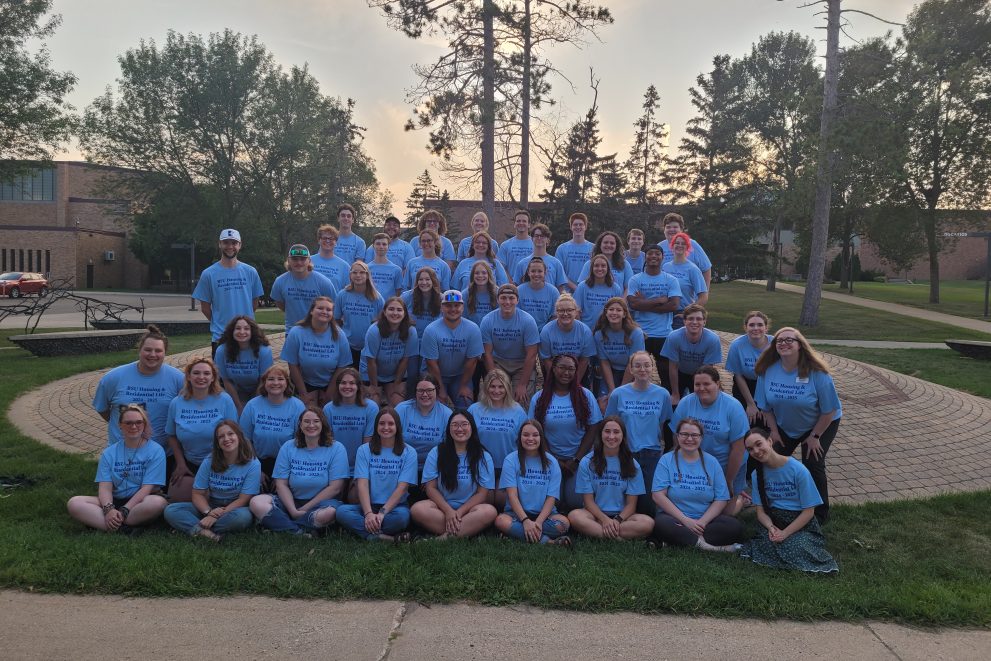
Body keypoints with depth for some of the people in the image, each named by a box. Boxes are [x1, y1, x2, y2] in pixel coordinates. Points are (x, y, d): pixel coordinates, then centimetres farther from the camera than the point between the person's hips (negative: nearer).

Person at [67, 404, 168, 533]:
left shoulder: (156, 450, -2)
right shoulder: (109, 453, 10)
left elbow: (147, 488, -9)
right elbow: (105, 487, -1)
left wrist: (124, 511, -21)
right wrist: (109, 509, -22)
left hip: (140, 502, -3)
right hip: (113, 501, 4)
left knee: (158, 502, -37)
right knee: (74, 503, -20)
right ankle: (120, 529, -33)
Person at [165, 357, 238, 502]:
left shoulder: (224, 400, -10)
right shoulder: (177, 403, -2)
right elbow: (172, 436, 7)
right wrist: (180, 464, 0)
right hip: (189, 464, 3)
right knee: (178, 498, -8)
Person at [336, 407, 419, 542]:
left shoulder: (408, 452, 2)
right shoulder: (364, 450, 7)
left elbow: (402, 487, -7)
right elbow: (362, 484, -5)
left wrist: (382, 513, -20)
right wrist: (368, 513, -22)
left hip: (395, 506, -2)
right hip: (368, 506, 2)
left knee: (402, 515, -37)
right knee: (342, 512, -29)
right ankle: (389, 538, -31)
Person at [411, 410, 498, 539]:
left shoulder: (483, 457, 3)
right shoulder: (436, 453, 6)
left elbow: (482, 492, -1)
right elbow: (430, 487, 0)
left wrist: (460, 512, -14)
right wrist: (448, 511, -15)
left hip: (469, 508, 0)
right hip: (442, 507, 1)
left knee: (489, 512, -33)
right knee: (417, 509, -30)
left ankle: (445, 537, -28)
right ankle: (468, 532, -26)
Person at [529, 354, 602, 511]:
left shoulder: (585, 396, 0)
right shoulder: (539, 398, 1)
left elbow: (592, 430, -1)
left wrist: (576, 460, -7)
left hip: (580, 458, 0)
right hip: (551, 459, 0)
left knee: (575, 501, -16)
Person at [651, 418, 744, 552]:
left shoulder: (711, 462, 9)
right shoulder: (667, 460, 2)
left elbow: (721, 499, 3)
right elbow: (658, 495, -8)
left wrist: (702, 522, -13)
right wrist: (685, 520, -15)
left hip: (705, 519, 3)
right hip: (675, 518, -3)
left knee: (735, 526, -24)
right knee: (661, 523, -36)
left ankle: (679, 540, -24)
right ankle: (707, 545, -27)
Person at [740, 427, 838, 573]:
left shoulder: (798, 470, -13)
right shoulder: (756, 474, 0)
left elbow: (809, 511, -9)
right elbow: (761, 511, 2)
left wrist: (785, 533, -17)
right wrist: (771, 527, -20)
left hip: (801, 523, -2)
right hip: (772, 522, 2)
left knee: (795, 549, -31)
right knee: (768, 545, -29)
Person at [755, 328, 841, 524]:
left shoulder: (816, 373, -29)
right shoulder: (767, 370, -19)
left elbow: (829, 411, -20)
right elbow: (766, 406, -5)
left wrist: (814, 436, -15)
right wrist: (774, 431, -4)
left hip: (821, 424, -4)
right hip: (784, 426, 4)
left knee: (812, 464, -10)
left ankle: (820, 513, 10)